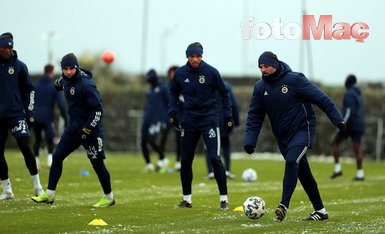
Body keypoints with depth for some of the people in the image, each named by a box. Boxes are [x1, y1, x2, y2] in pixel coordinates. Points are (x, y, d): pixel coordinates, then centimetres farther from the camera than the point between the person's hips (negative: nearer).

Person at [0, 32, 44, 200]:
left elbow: (29, 90, 7)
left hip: (16, 114, -3)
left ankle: (37, 186, -5)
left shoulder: (19, 66, 2)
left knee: (25, 147, -13)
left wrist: (30, 112, 0)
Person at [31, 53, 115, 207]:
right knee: (57, 157, 4)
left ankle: (108, 198, 12)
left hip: (90, 127, -8)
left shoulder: (86, 84, -21)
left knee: (97, 163, -3)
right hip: (73, 126, 8)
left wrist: (87, 130, -23)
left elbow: (98, 109, -21)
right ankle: (49, 195, 11)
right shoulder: (65, 80, 3)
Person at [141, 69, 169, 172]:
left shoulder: (162, 89, -4)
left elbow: (168, 104, -6)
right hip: (148, 119, 7)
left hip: (157, 119, -7)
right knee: (143, 142, 0)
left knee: (151, 140, -19)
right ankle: (148, 164, 10)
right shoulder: (150, 90, 18)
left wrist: (165, 120, -11)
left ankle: (162, 159, 1)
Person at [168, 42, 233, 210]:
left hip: (209, 119, -3)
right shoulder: (180, 73, -2)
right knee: (185, 160, 5)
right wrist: (172, 112, 4)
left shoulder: (211, 72, -9)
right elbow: (174, 92, 15)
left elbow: (224, 93, 3)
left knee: (214, 158, -12)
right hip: (189, 120, 3)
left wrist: (228, 115, 1)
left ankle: (224, 198, -5)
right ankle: (187, 199, 18)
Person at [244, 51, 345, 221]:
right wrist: (249, 140, -6)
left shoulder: (294, 80, -13)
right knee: (303, 173, 11)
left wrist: (337, 119, -13)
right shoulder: (260, 87, 2)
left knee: (291, 161, -27)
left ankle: (284, 205, -31)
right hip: (283, 136, 6)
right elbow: (254, 116, 5)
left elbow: (321, 99, -11)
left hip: (302, 130, -6)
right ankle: (320, 210, 20)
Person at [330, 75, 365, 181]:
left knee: (334, 142, 6)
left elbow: (349, 111, -21)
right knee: (357, 148, 5)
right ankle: (360, 174, -3)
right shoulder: (359, 94, 18)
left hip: (350, 123, -8)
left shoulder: (349, 94, -12)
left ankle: (337, 168, -1)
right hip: (359, 125, 8)